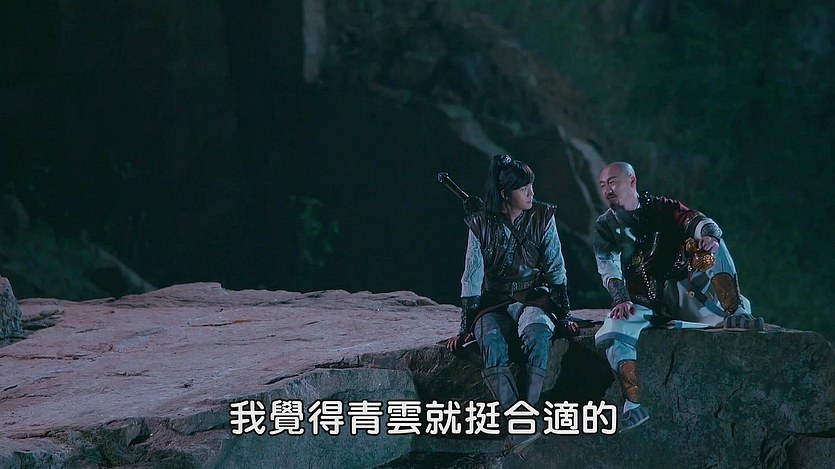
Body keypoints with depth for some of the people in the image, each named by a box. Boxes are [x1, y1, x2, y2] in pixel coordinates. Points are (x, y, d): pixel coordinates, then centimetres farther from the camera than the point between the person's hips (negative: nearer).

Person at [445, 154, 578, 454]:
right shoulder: (481, 225, 0)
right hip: (494, 303, 0)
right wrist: (465, 328, -2)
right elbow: (472, 279, 1)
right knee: (492, 343, -34)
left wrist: (563, 316, -3)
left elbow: (556, 270, 2)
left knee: (538, 333, -36)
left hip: (533, 297, 0)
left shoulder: (543, 217, 1)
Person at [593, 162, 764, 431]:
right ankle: (634, 405, -31)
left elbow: (695, 221, -13)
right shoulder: (605, 226, 8)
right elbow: (608, 266, -8)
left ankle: (735, 316, -31)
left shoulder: (662, 208, 7)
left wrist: (710, 235, -38)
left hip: (678, 293, 0)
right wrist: (621, 299, -28)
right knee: (612, 335, -31)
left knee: (712, 247, -22)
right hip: (640, 301, 0)